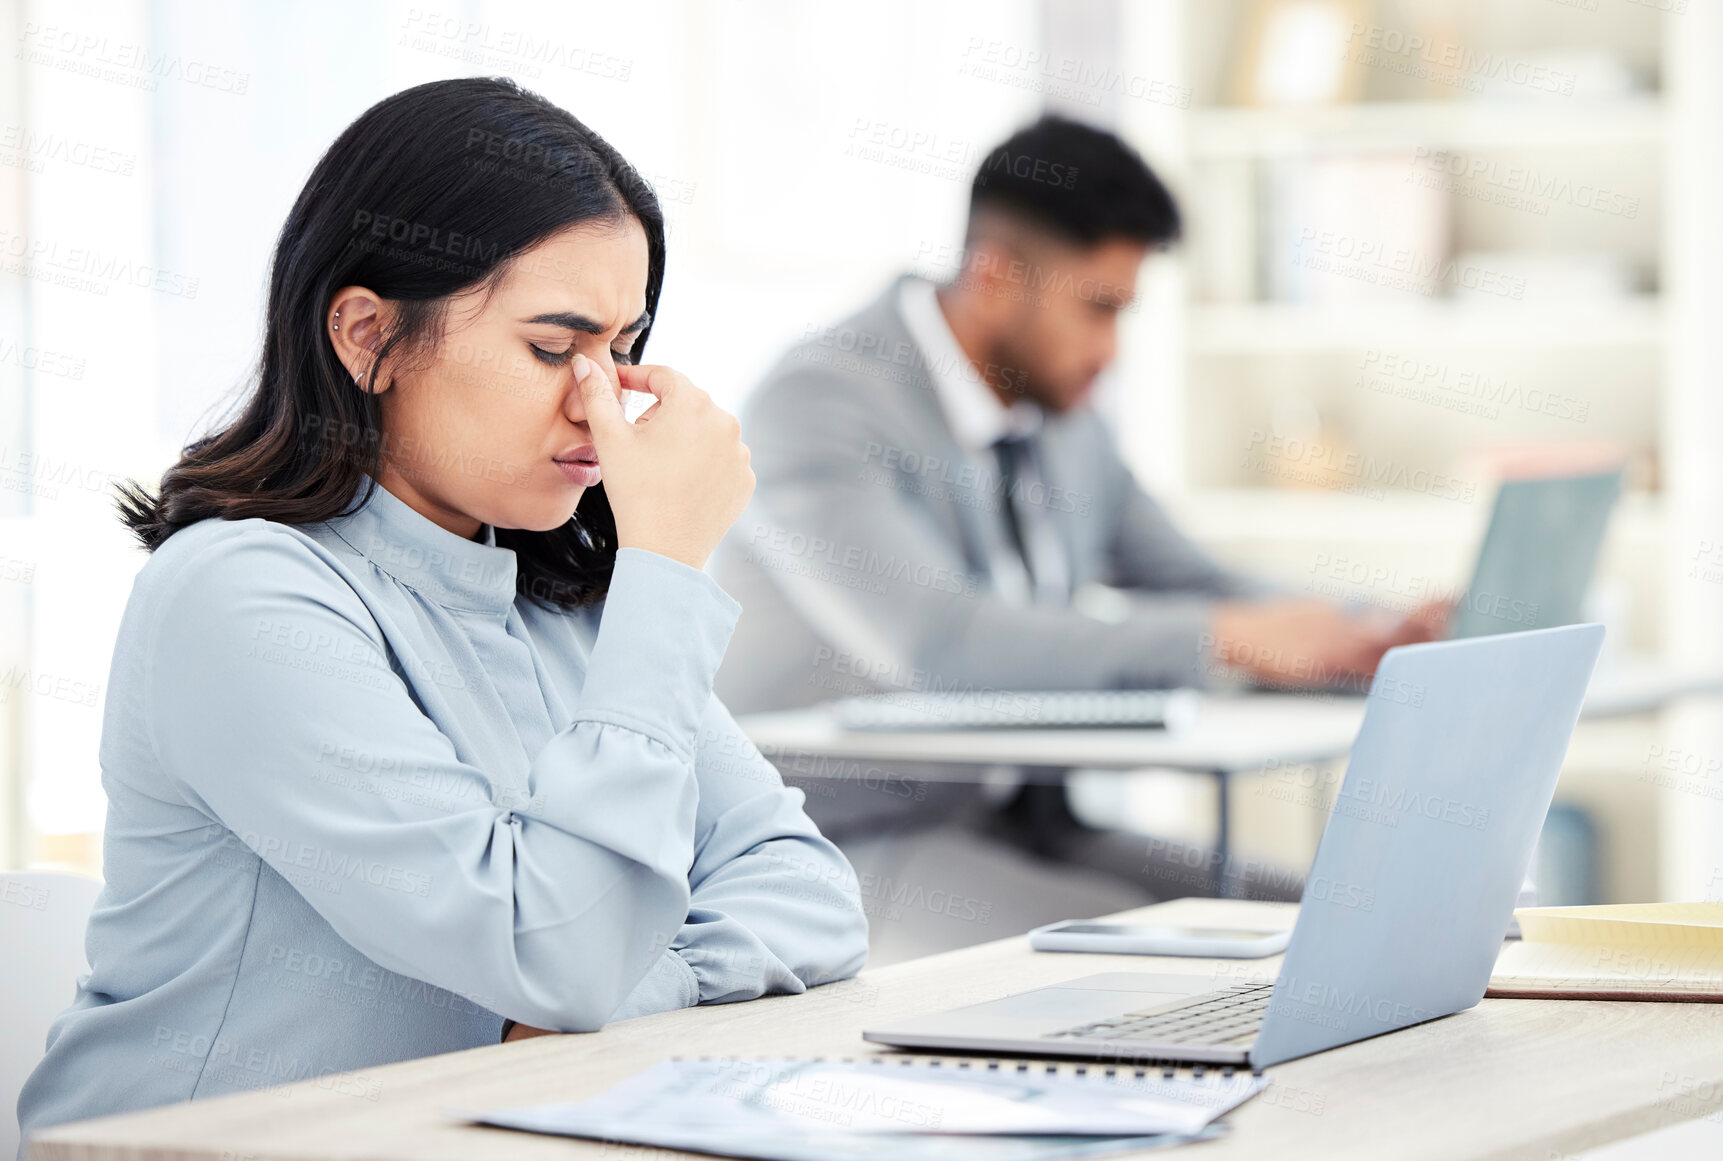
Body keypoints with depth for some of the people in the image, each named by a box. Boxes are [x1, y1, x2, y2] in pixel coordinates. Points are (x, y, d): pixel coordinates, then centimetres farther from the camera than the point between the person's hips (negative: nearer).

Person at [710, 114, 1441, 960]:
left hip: (1024, 826, 8)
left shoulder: (1062, 416, 11)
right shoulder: (819, 404, -16)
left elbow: (1190, 586, 22)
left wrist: (1376, 638, 1)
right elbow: (938, 643, -30)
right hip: (857, 847, -8)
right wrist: (1228, 637, -29)